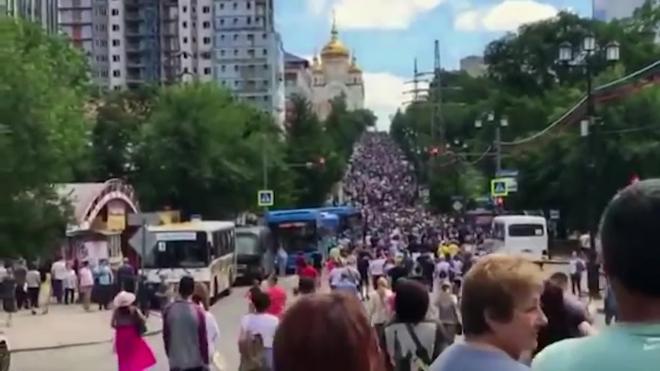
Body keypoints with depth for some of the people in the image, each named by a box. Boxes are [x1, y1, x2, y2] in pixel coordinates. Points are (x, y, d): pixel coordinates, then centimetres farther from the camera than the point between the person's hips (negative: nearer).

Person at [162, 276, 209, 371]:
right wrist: (205, 362, 1)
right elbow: (203, 338, -8)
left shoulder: (168, 310, -6)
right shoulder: (198, 311, -13)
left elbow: (166, 337, 3)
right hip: (195, 362, -2)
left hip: (175, 362, 2)